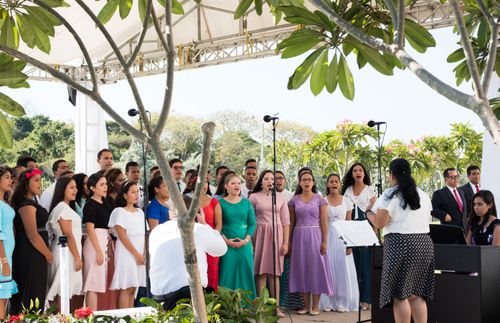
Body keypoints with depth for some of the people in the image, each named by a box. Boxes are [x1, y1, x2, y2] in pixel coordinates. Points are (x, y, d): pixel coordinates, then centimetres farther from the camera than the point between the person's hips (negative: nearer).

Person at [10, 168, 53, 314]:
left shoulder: (31, 202, 14)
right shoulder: (27, 204, -15)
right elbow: (32, 235, -19)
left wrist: (46, 253, 13)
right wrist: (48, 254, -9)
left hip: (33, 255, 10)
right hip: (31, 256, -10)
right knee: (31, 295, -5)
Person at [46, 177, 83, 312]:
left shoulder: (66, 207, 17)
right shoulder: (63, 208, -13)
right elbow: (68, 235, -18)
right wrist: (77, 257, -17)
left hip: (68, 252, 10)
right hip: (67, 252, -10)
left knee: (69, 290, 9)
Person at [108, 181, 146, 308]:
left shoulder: (140, 212, 16)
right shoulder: (119, 211, -4)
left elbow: (144, 235, 13)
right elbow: (122, 236, -11)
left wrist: (144, 254, -1)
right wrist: (136, 254, -14)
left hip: (140, 254, 6)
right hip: (126, 253, -6)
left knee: (133, 289, 6)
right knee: (126, 288, -8)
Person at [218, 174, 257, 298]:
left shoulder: (247, 203, 10)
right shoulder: (220, 203, 2)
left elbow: (252, 223, 5)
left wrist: (246, 240, -8)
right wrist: (226, 240, -13)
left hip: (245, 244, 2)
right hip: (226, 244, -2)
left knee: (245, 274, 3)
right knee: (227, 274, -2)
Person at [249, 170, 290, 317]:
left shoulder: (280, 197, 10)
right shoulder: (254, 197, 4)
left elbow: (285, 221, 8)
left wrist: (286, 242, 0)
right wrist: (250, 241, -6)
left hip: (276, 235, 2)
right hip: (260, 235, -2)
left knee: (274, 272, 2)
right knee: (261, 271, -2)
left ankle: (276, 307, 4)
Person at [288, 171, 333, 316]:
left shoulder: (320, 200, 2)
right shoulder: (294, 200, 7)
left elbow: (324, 222, -2)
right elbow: (291, 222, 8)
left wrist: (325, 241, -9)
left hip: (315, 236, -2)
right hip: (299, 237, 2)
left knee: (316, 268, -2)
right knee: (302, 269, 3)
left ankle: (315, 305, 5)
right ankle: (306, 305, 11)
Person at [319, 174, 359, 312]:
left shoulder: (347, 201, 6)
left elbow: (349, 223, 4)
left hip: (342, 237, 1)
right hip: (327, 237, -1)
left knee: (343, 269, -2)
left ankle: (341, 302, 4)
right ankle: (328, 302, 5)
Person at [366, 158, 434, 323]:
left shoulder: (390, 195, -7)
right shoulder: (423, 195, 14)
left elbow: (378, 223, -10)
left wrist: (368, 211, 9)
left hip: (400, 243, -7)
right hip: (424, 242, 7)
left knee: (399, 295, -2)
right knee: (417, 294, 11)